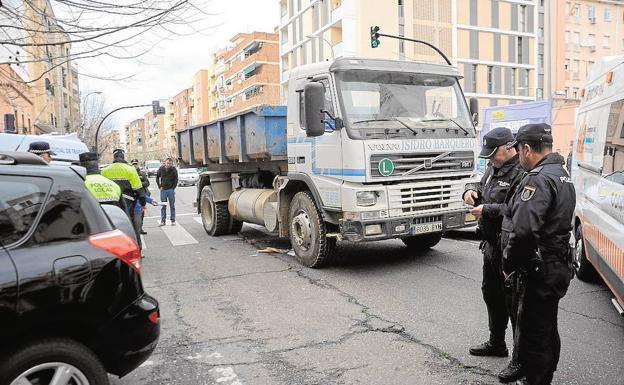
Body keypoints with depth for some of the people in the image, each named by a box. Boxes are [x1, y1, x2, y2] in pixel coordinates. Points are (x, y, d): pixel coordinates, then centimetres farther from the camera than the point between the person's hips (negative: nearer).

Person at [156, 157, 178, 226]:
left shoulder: (174, 170, -7)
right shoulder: (161, 169, -1)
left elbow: (176, 179, 0)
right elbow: (157, 177, 12)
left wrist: (173, 187, -6)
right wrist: (159, 186, 4)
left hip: (171, 190, -1)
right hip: (163, 190, 2)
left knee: (172, 206, 5)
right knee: (163, 206, 6)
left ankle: (173, 220, 12)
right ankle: (162, 221, 11)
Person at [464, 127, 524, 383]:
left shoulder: (521, 173, -21)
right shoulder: (494, 168, 11)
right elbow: (483, 187, 25)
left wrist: (487, 210, -24)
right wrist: (472, 191, 2)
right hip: (492, 245, 10)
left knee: (514, 303, 0)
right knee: (492, 295, 22)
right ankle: (496, 343, 41)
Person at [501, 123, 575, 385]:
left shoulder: (539, 179, -21)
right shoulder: (562, 174, 13)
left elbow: (523, 231, -31)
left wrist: (509, 265, -17)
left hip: (539, 273, -11)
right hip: (558, 266, 11)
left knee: (532, 339, 1)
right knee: (547, 331, 24)